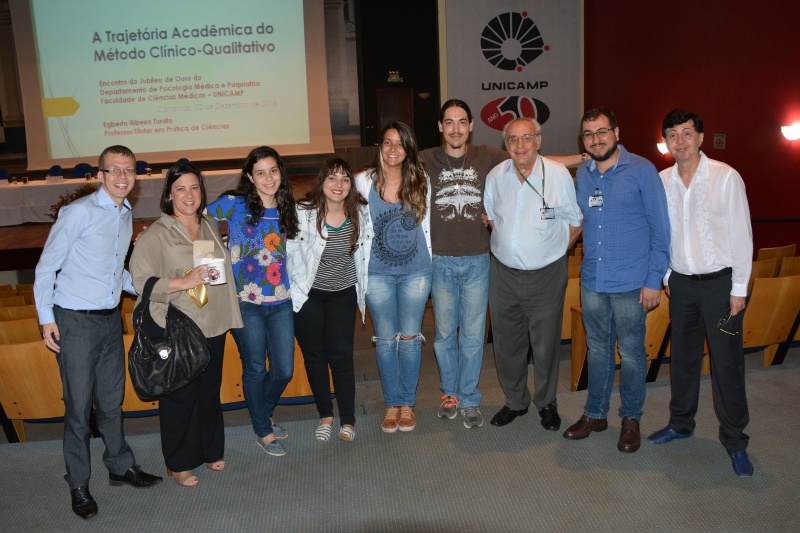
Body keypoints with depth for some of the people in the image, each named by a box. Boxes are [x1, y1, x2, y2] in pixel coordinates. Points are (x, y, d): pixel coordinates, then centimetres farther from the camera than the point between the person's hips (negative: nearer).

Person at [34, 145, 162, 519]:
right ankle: (79, 485, 18)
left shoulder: (126, 214, 9)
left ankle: (120, 466, 32)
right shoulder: (79, 212, -13)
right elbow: (46, 267, -10)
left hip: (110, 319, 6)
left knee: (112, 399, 17)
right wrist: (46, 318, -11)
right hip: (75, 321, -6)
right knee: (79, 405, 2)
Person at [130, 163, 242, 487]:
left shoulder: (211, 226, 9)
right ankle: (178, 463, 22)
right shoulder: (156, 235, -10)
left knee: (210, 392, 16)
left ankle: (210, 451, 34)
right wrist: (183, 282, -23)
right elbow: (141, 280, -15)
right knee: (180, 397, 5)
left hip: (213, 326, 6)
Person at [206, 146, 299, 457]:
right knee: (256, 369, 7)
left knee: (284, 370, 7)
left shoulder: (287, 210, 8)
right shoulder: (234, 204, -4)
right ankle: (263, 431, 28)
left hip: (281, 302, 4)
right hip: (246, 303, -4)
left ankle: (264, 413, 38)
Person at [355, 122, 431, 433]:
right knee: (386, 339, 9)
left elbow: (427, 225, 5)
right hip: (378, 273, 0)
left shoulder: (421, 181, -1)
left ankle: (408, 402, 22)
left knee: (410, 337, 8)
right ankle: (392, 402, 23)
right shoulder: (364, 181, -3)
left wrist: (431, 264, 4)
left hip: (416, 271, 0)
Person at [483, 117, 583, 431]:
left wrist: (550, 252, 0)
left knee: (546, 344, 7)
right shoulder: (495, 176, 1)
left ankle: (546, 403, 30)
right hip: (503, 274, 3)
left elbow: (575, 223, 1)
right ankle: (515, 401, 32)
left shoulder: (559, 175, -8)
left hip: (546, 276, -3)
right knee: (506, 343, 12)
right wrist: (507, 248, 7)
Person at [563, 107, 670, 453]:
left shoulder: (641, 171, -8)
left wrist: (654, 280, -11)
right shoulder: (582, 175, 7)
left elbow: (660, 229, -7)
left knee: (631, 353, 7)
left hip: (630, 283, -4)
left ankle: (631, 419, 24)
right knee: (597, 349, 15)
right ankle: (595, 413, 29)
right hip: (592, 281, 5)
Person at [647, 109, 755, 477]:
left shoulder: (726, 177, -10)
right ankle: (681, 423, 31)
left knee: (726, 363, 0)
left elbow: (741, 234, -8)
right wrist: (666, 277, 10)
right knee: (683, 357, 15)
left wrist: (739, 288, -9)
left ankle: (735, 441, 14)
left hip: (720, 281, -4)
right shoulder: (662, 181, 2)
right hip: (681, 282, 4)